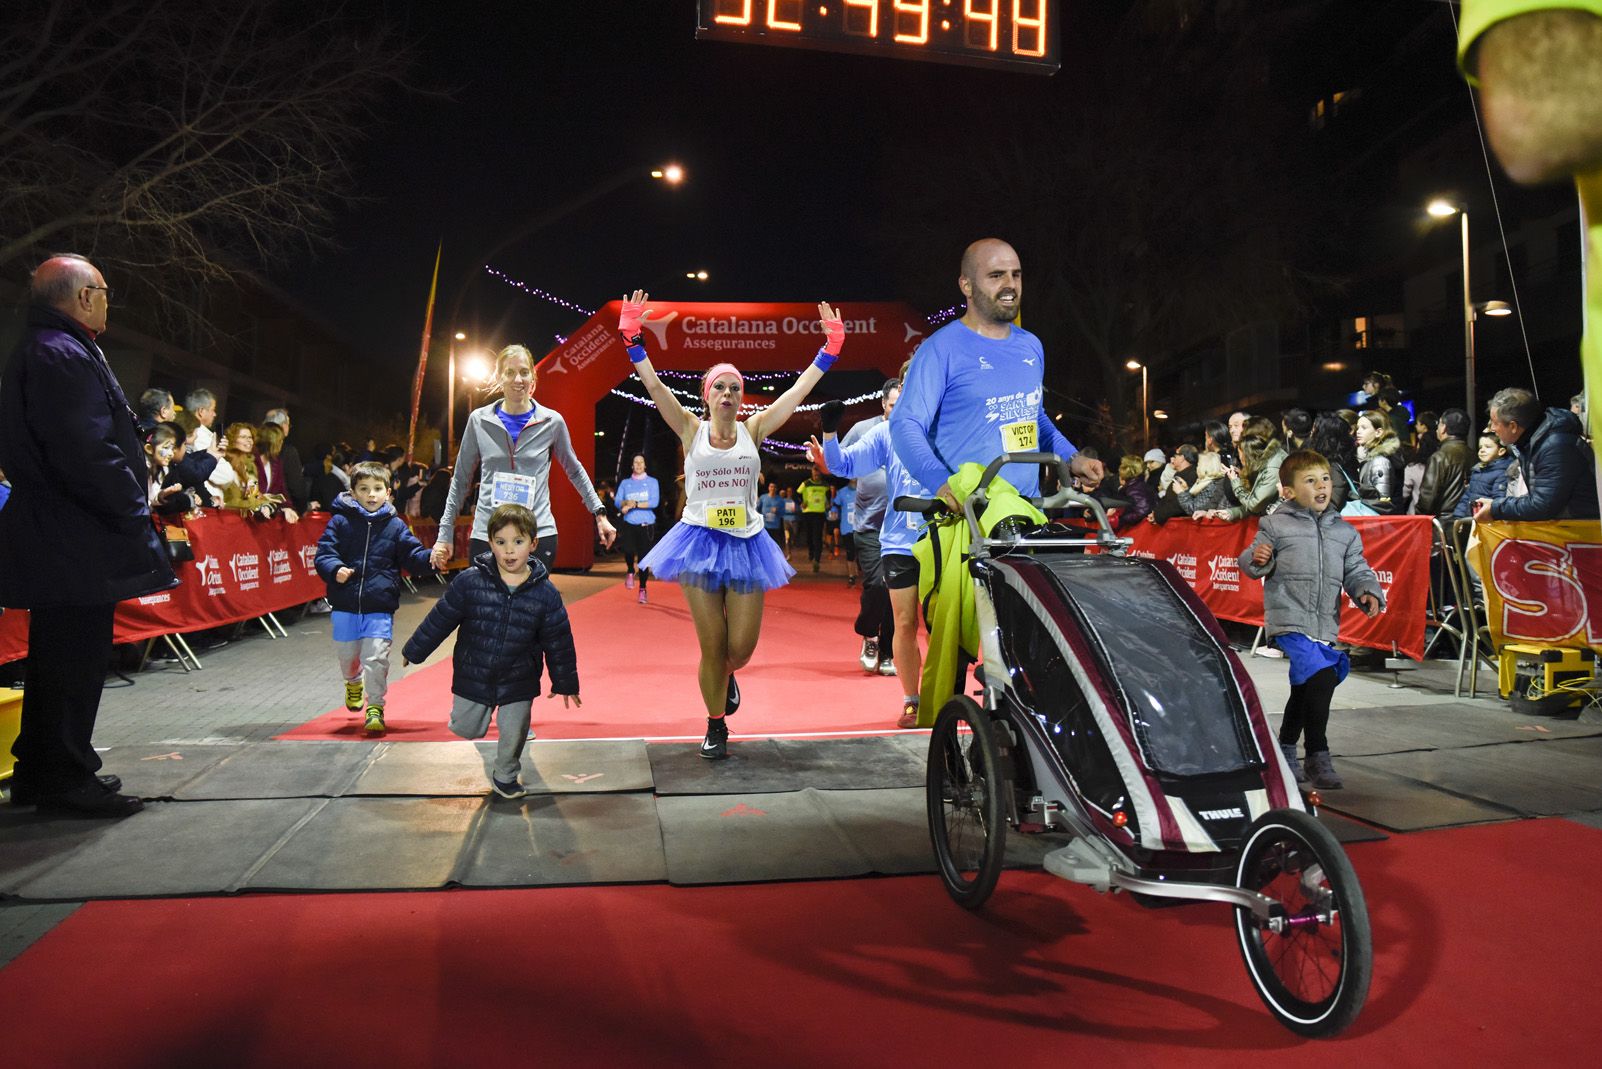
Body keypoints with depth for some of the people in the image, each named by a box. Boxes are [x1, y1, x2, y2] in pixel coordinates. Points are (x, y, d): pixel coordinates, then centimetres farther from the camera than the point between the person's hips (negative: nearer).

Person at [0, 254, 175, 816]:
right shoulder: (63, 357, -17)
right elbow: (86, 453, -24)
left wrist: (131, 510, 16)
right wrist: (134, 514, -15)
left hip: (55, 540, 11)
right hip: (77, 543, -11)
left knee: (59, 659, 18)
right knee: (77, 660, -2)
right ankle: (65, 777, 8)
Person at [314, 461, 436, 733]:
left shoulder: (395, 526, 2)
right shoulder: (340, 522, -1)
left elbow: (413, 555, 3)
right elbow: (323, 554, -4)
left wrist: (429, 559, -19)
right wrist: (335, 569, -25)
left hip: (380, 607, -1)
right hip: (345, 605, 1)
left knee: (376, 657, -8)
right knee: (346, 655, 17)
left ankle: (375, 707, 5)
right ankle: (354, 682, 49)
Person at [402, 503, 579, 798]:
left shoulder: (546, 594, -14)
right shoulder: (470, 582, -16)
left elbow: (558, 641, -4)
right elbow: (440, 619, -4)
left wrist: (565, 682, 3)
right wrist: (414, 651, 5)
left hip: (518, 682, 0)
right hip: (473, 675, 0)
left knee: (513, 735, 11)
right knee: (467, 729, 13)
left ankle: (504, 777, 38)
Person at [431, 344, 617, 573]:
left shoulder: (552, 421, 2)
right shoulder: (479, 420, 5)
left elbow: (574, 470, 16)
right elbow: (461, 480, 12)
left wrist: (599, 513, 13)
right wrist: (445, 534, 10)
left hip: (539, 535, -1)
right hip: (485, 535, 1)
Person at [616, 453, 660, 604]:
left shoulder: (652, 482, 6)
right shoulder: (625, 483, 13)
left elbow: (655, 502, -7)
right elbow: (617, 502, 5)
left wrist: (634, 504, -12)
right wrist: (626, 502, -16)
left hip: (647, 525, -1)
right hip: (629, 524, 1)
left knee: (644, 557, -2)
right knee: (628, 550, -24)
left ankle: (642, 589, 13)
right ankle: (630, 572, 8)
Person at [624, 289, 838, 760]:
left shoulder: (753, 430, 5)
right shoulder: (691, 430, 2)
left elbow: (800, 389, 2)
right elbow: (653, 385, -7)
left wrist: (831, 346, -1)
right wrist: (633, 337, -15)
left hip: (746, 545, 2)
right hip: (701, 541, -1)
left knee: (741, 646, 1)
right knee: (711, 646, 1)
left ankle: (727, 676, 39)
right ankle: (715, 726, 21)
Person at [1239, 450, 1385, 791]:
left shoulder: (1345, 532, 14)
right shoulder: (1275, 525, 0)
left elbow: (1356, 570, 13)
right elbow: (1251, 565, 1)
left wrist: (1368, 592, -7)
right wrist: (1256, 559, -22)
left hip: (1325, 625, 6)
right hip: (1289, 620, -6)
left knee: (1305, 690, 15)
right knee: (1322, 676, -22)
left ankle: (1285, 749, 35)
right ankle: (1317, 756, -11)